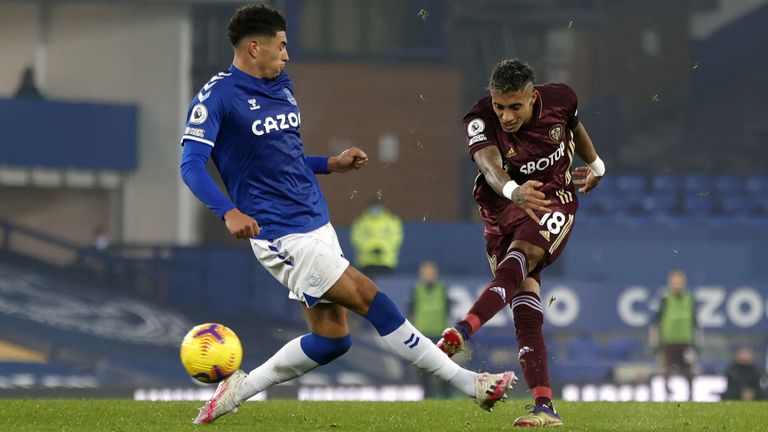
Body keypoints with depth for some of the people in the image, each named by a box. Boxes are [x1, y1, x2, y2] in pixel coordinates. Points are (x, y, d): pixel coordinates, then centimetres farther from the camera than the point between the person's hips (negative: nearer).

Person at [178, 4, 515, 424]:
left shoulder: (281, 86, 15)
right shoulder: (216, 97, -11)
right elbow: (191, 164, -20)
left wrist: (332, 164, 12)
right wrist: (229, 212, -34)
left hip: (317, 224, 9)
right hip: (281, 236, -9)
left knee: (331, 338, 7)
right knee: (369, 299, -12)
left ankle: (238, 388, 21)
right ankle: (469, 383, -9)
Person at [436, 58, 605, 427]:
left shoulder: (558, 99, -11)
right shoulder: (480, 121, -19)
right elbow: (489, 164, -39)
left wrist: (595, 164, 31)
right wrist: (513, 191, -61)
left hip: (554, 203, -1)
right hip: (504, 209, 1)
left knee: (516, 261, -32)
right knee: (525, 309, -9)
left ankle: (461, 331, -51)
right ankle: (544, 407, -10)